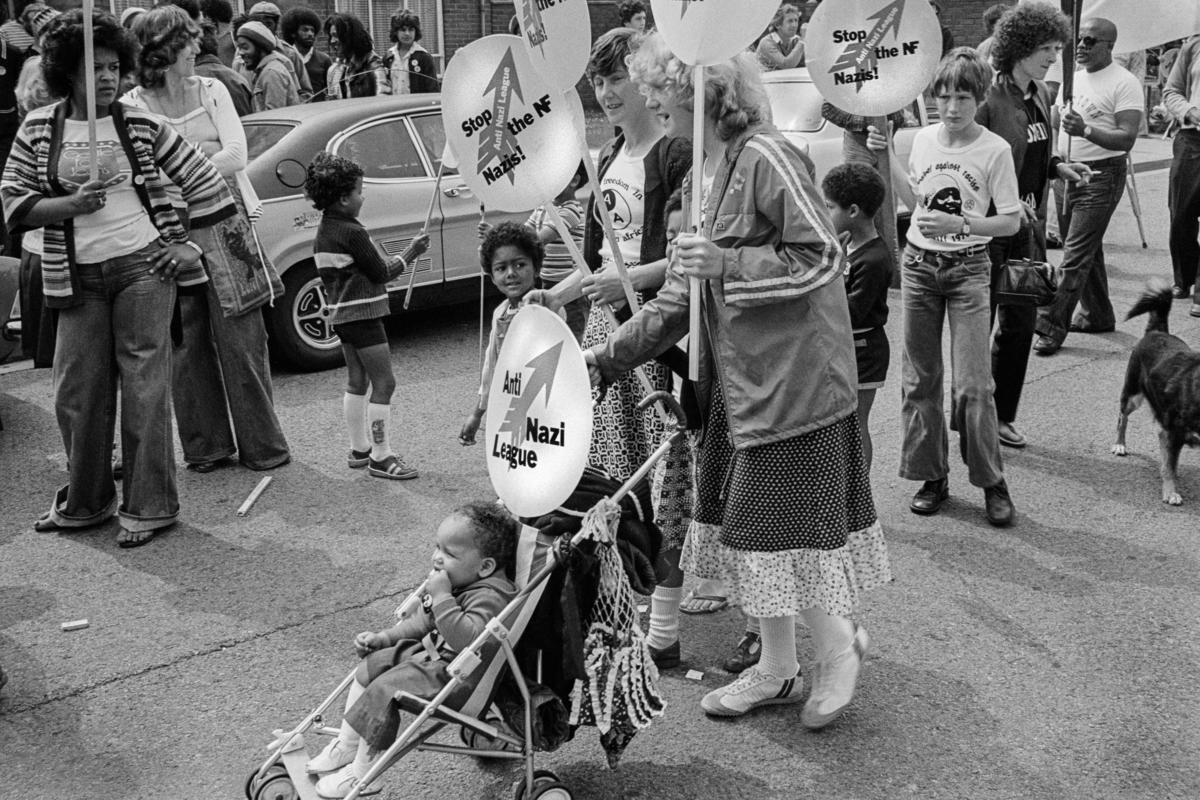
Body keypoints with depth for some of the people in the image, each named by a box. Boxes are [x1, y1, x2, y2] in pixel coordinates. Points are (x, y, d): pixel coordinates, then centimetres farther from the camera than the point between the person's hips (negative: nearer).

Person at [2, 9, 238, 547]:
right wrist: (69, 206, -14)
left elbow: (203, 180, 6)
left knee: (144, 387, -3)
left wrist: (189, 242, 1)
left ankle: (149, 506, 6)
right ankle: (85, 502, 24)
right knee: (76, 392, 6)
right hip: (78, 278, 3)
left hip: (144, 265, -2)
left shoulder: (141, 126, 1)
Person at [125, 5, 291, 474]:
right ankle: (206, 446, 16)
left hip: (224, 227, 1)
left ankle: (260, 444, 9)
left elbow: (236, 155, -4)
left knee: (242, 339, 1)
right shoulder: (133, 107, -1)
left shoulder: (211, 92, 6)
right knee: (186, 343, 4)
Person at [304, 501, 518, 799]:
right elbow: (425, 618, 18)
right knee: (370, 665, 11)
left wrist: (442, 597, -38)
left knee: (382, 691, -17)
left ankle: (360, 773, 0)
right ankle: (345, 747, 20)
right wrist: (384, 637, 13)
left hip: (456, 673, -10)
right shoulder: (456, 578, 3)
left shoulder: (490, 596, -27)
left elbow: (467, 639, -42)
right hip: (430, 651, 10)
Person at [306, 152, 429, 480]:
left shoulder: (323, 231, 8)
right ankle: (380, 456, -2)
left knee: (357, 381, 17)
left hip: (341, 314, 10)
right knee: (384, 383, -5)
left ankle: (359, 449, 25)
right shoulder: (353, 234, -19)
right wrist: (411, 253, -1)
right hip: (363, 315, -10)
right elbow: (381, 273, -13)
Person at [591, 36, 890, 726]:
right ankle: (778, 669, 26)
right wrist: (606, 357, 13)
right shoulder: (709, 167, 13)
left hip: (792, 379, -9)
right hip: (739, 384, 9)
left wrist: (728, 265, -22)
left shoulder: (766, 156, -15)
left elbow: (826, 257, -16)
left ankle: (840, 645, 22)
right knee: (748, 525, 13)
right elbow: (682, 295, 16)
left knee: (780, 528, -1)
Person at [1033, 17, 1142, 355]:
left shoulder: (1124, 84, -11)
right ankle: (1098, 315, 28)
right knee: (1087, 251, 16)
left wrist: (1086, 130, -32)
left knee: (1076, 255, -9)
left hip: (1101, 177, -8)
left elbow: (1126, 139, -19)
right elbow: (1056, 123, 22)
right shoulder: (1073, 77, 12)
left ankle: (1051, 324, -9)